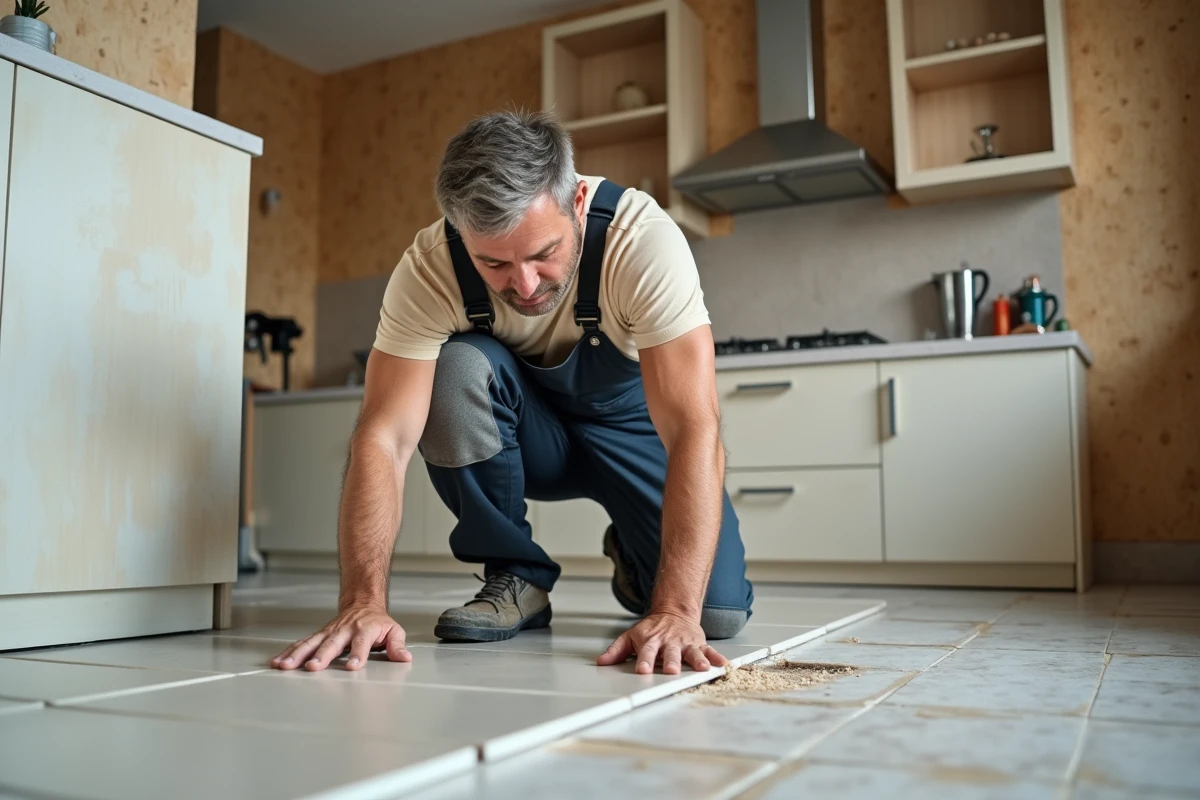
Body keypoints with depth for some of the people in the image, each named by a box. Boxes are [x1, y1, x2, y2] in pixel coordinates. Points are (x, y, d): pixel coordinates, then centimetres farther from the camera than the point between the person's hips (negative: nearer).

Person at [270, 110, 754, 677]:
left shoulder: (643, 239, -33)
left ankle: (631, 555, 16)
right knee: (456, 366, -32)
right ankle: (514, 577, -11)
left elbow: (694, 429, -39)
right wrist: (364, 602, -43)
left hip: (631, 420, -1)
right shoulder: (430, 269, -27)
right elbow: (384, 437, -30)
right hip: (523, 433, 1)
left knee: (716, 609, -21)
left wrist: (674, 611, -48)